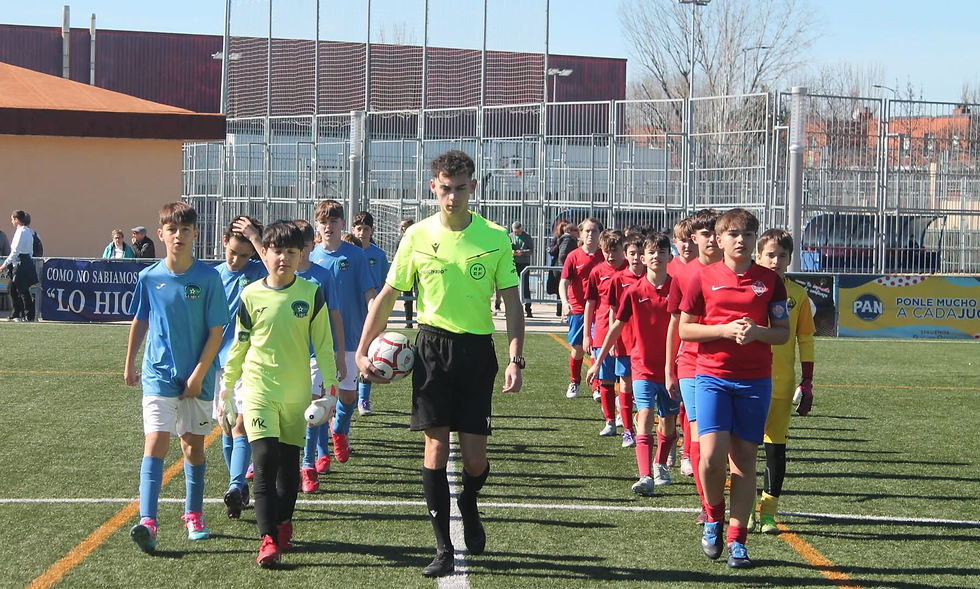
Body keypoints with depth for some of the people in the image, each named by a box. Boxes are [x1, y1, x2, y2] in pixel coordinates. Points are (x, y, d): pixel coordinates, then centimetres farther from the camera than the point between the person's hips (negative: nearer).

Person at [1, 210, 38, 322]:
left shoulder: (21, 232, -14)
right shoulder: (28, 232, 15)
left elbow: (16, 250, -18)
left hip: (22, 264, -10)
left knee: (23, 290, -5)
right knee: (13, 289, 14)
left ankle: (29, 316, -1)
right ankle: (16, 314, 20)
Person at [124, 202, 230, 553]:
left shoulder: (208, 278, -7)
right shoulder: (149, 278, -1)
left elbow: (216, 332, -6)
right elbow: (139, 323, 13)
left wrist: (197, 376, -10)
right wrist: (130, 364, 19)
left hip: (198, 379, 0)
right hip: (158, 375, 0)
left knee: (193, 445, 11)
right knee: (156, 442, -13)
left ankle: (193, 516, 28)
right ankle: (147, 521, -22)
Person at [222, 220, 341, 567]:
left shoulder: (311, 294, 0)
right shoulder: (251, 295, 0)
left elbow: (323, 345, 4)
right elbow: (239, 344, 9)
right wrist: (227, 388, 12)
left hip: (297, 392, 1)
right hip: (258, 389, -1)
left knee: (289, 464, 11)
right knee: (265, 460, -13)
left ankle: (283, 524, 30)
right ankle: (269, 539, -15)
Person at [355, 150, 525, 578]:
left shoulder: (495, 237, -2)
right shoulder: (417, 236, 0)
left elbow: (511, 302, 2)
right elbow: (387, 296, 7)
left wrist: (515, 358, -8)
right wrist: (363, 350, 4)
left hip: (477, 350, 0)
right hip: (432, 347, 0)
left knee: (475, 458, 0)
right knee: (435, 449, -2)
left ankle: (468, 504, 35)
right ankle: (443, 548, 7)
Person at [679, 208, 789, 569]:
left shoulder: (769, 281, 5)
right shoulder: (704, 277, 2)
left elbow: (783, 333, 7)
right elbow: (684, 329, 3)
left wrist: (756, 332, -13)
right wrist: (724, 329, -12)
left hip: (755, 380, 1)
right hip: (711, 376, -1)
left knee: (744, 458, 3)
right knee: (712, 455, -15)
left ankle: (736, 539, 12)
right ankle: (713, 516, 13)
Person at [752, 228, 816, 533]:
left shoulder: (797, 294, 5)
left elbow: (806, 340, 9)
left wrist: (807, 382, 4)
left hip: (782, 384, 1)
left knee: (776, 448, 2)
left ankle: (768, 511, 9)